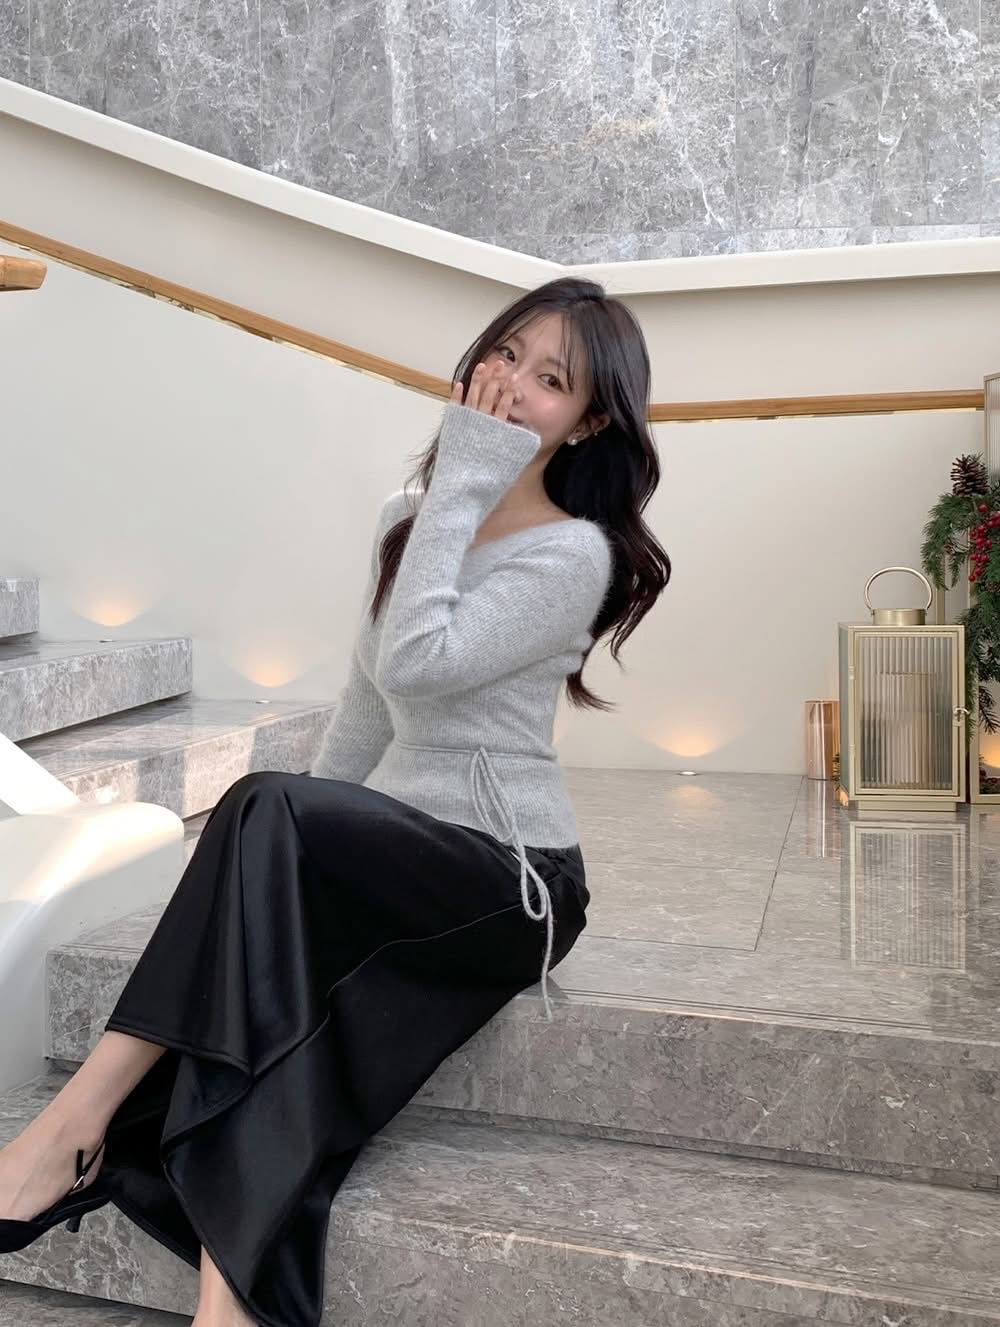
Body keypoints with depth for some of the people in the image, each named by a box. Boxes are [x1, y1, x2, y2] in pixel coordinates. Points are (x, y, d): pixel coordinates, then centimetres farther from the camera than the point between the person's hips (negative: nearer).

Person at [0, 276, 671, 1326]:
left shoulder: (575, 554, -10)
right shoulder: (407, 520, 13)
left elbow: (416, 663, -24)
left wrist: (459, 485, -16)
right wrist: (304, 839, 10)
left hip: (508, 876, -6)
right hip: (392, 854, 7)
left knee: (268, 812, -31)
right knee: (275, 1014, -25)